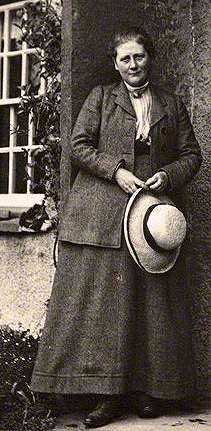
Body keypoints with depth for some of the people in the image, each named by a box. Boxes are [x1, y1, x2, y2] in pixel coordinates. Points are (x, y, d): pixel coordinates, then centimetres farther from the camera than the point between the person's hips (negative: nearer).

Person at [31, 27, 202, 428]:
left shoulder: (172, 105, 16)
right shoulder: (100, 97, 11)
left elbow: (191, 155, 15)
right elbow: (78, 146, 3)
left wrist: (167, 175, -5)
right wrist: (117, 171, -10)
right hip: (101, 216, -2)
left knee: (151, 302, 1)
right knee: (101, 300, -6)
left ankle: (149, 390, 10)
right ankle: (107, 394, -1)